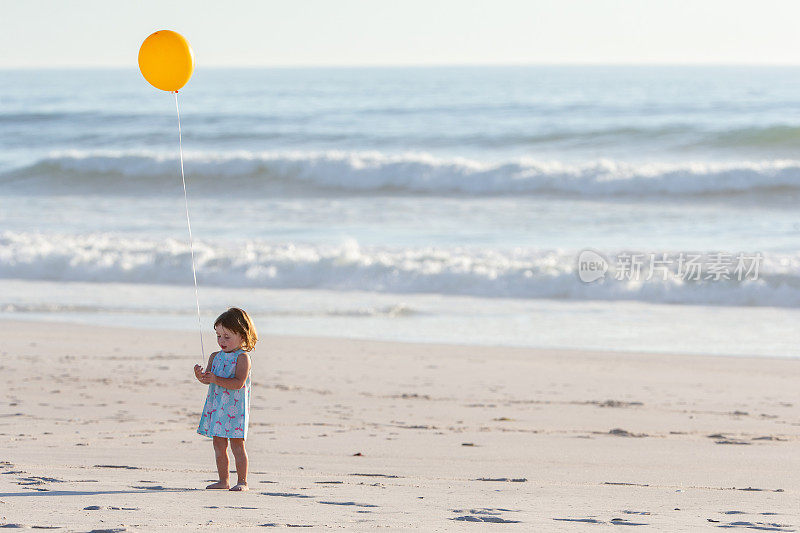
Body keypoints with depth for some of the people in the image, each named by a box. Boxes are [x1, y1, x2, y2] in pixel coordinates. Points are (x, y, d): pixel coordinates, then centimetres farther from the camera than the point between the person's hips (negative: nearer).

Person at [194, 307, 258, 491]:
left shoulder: (242, 358, -9)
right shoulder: (215, 357, 12)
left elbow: (239, 382, -19)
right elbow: (209, 378, 7)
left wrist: (215, 379, -26)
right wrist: (201, 376, -17)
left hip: (234, 407, -7)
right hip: (216, 406, 7)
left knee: (237, 444, -6)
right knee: (219, 445, 9)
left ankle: (242, 481, -2)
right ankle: (223, 480, 18)